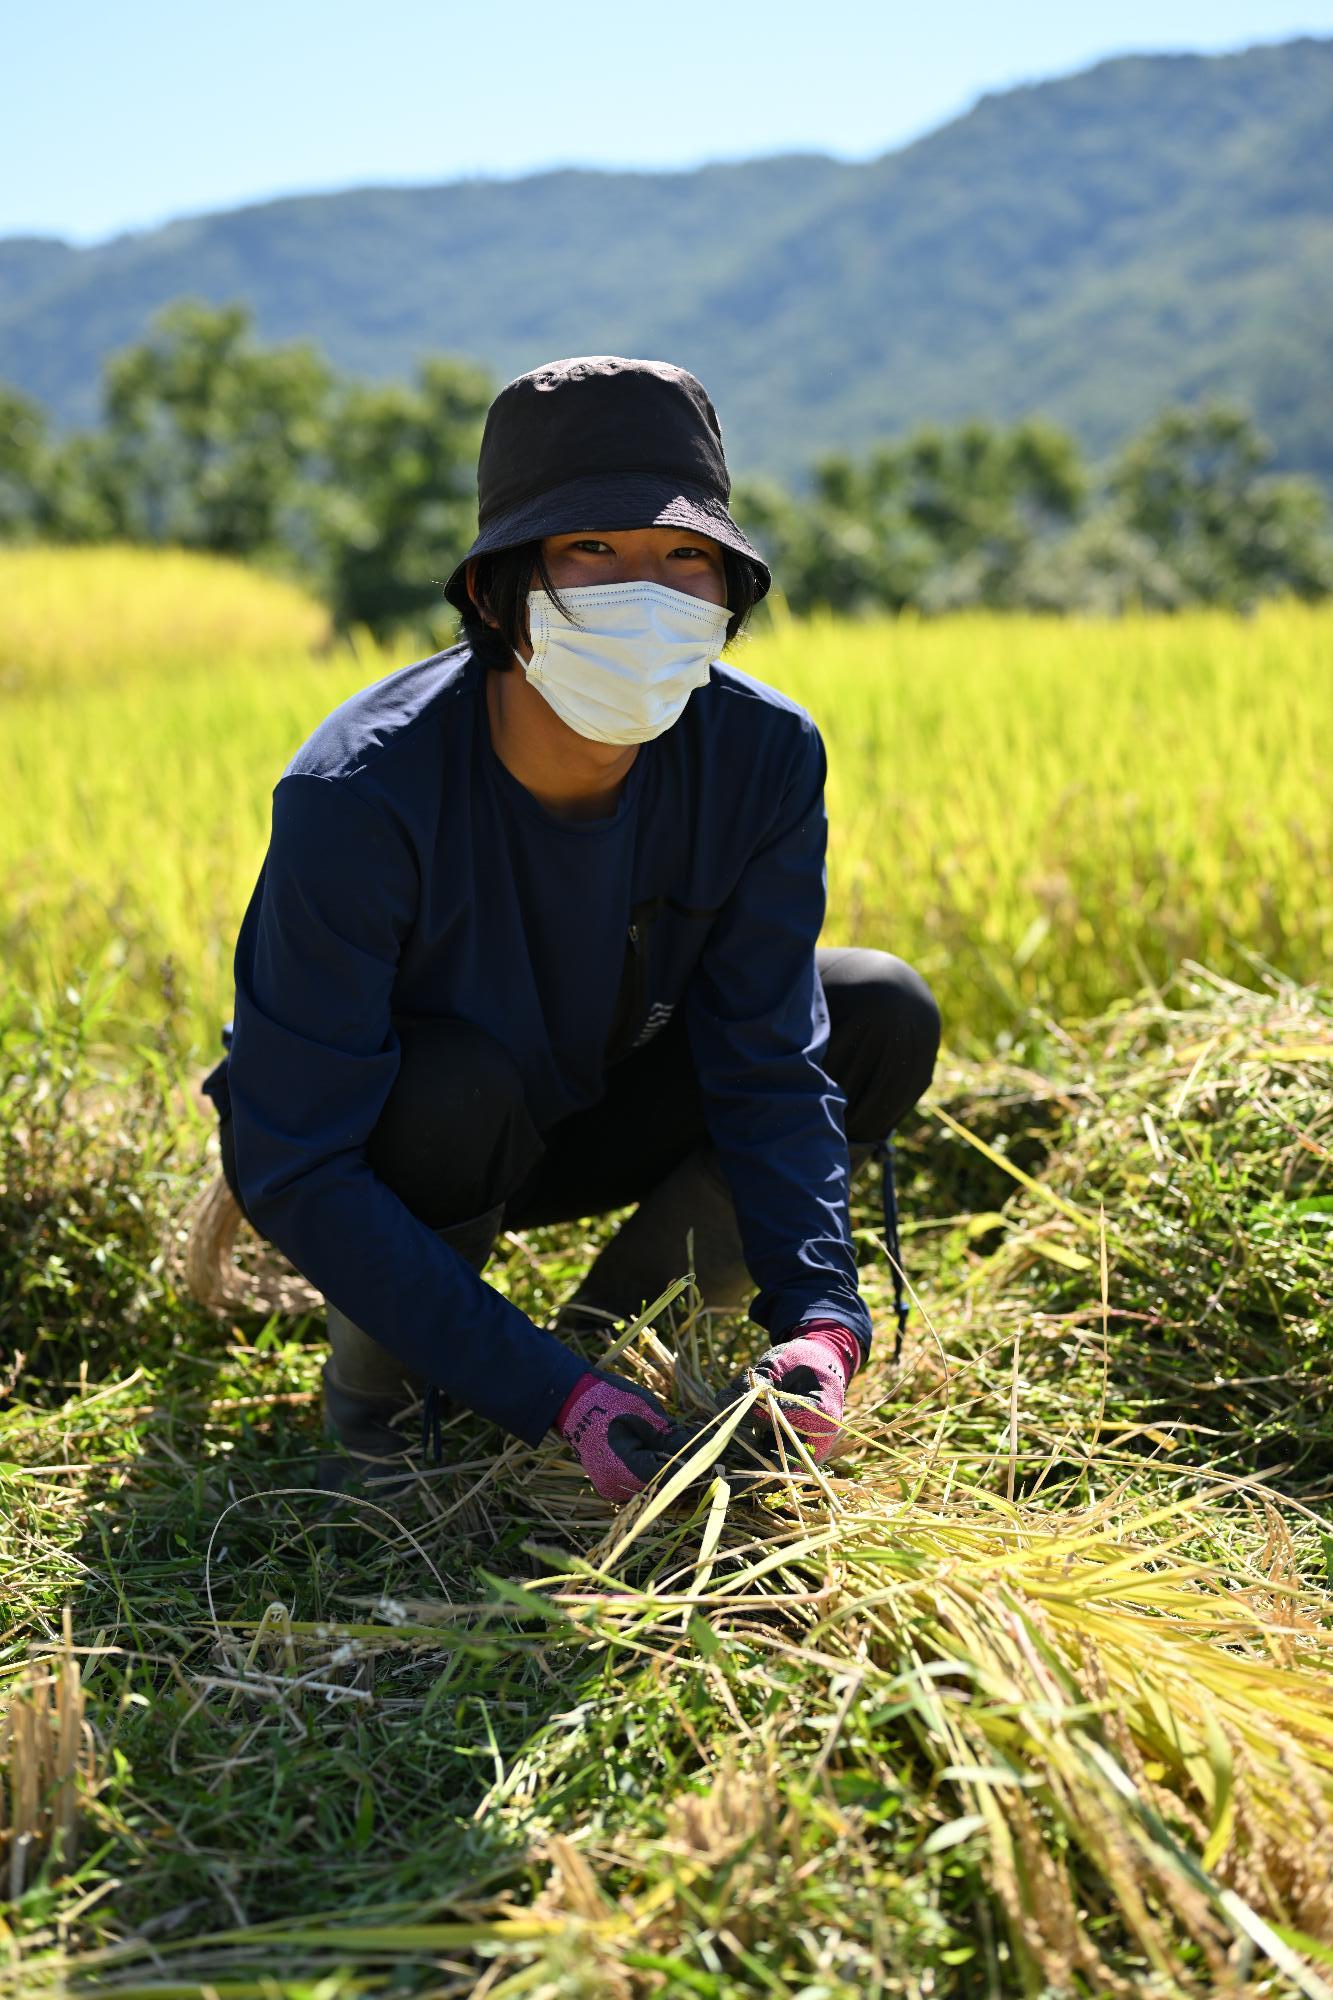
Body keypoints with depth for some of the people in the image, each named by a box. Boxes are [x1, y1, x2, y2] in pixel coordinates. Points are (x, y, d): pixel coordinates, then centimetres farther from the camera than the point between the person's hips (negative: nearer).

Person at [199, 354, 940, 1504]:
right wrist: (553, 1397, -39)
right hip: (369, 1153, -4)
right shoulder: (358, 797, -35)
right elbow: (296, 1169, -33)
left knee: (884, 1012, -12)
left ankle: (614, 1325, -1)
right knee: (457, 1080, -38)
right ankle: (378, 1369, -6)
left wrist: (818, 1316, -33)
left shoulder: (765, 757, -21)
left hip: (579, 1118, 4)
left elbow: (767, 1062, -16)